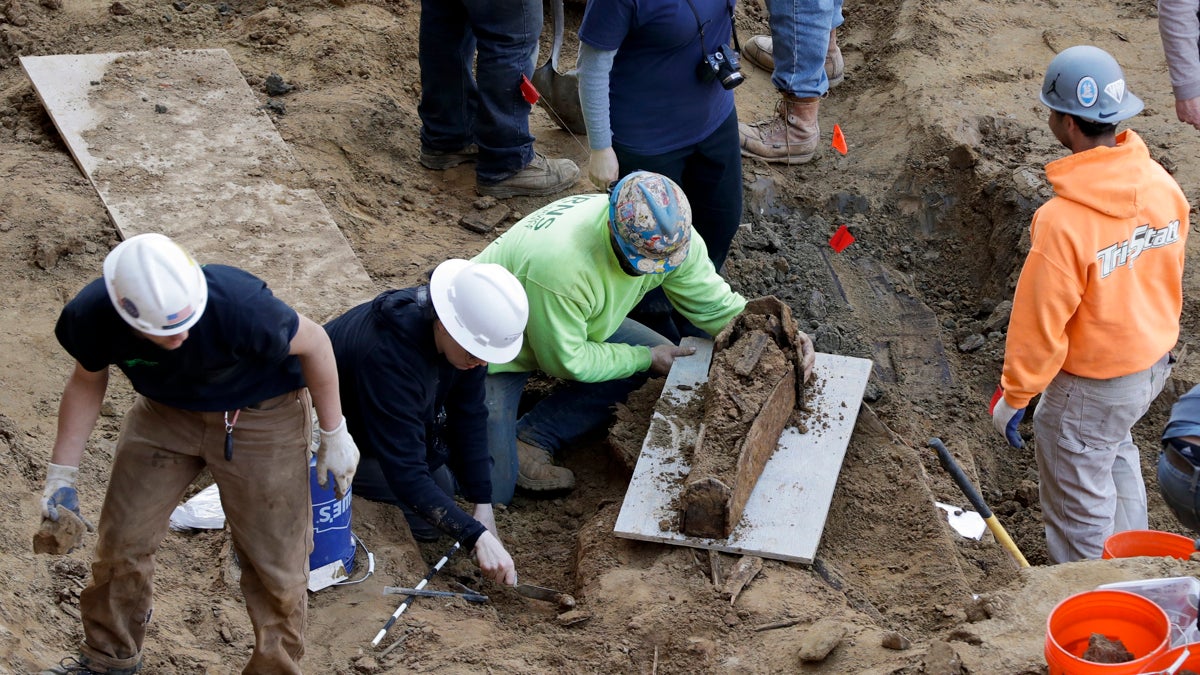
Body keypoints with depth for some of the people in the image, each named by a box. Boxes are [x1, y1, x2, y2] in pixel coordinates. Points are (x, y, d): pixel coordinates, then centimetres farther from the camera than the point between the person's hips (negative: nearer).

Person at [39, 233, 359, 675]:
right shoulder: (91, 317, -27)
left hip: (259, 418, -3)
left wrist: (334, 434, -9)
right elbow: (87, 383, -3)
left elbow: (313, 343, -20)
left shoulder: (238, 305, -40)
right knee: (122, 538, 9)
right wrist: (61, 475, 1)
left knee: (275, 562, 0)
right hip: (165, 410, 3)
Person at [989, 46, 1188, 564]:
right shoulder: (1163, 186, -11)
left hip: (1091, 385, -8)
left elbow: (1040, 323, -24)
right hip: (1153, 363, 8)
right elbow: (1169, 278, 5)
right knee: (1116, 452, 34)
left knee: (1078, 509, 12)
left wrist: (1013, 397, -9)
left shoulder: (1063, 220, -33)